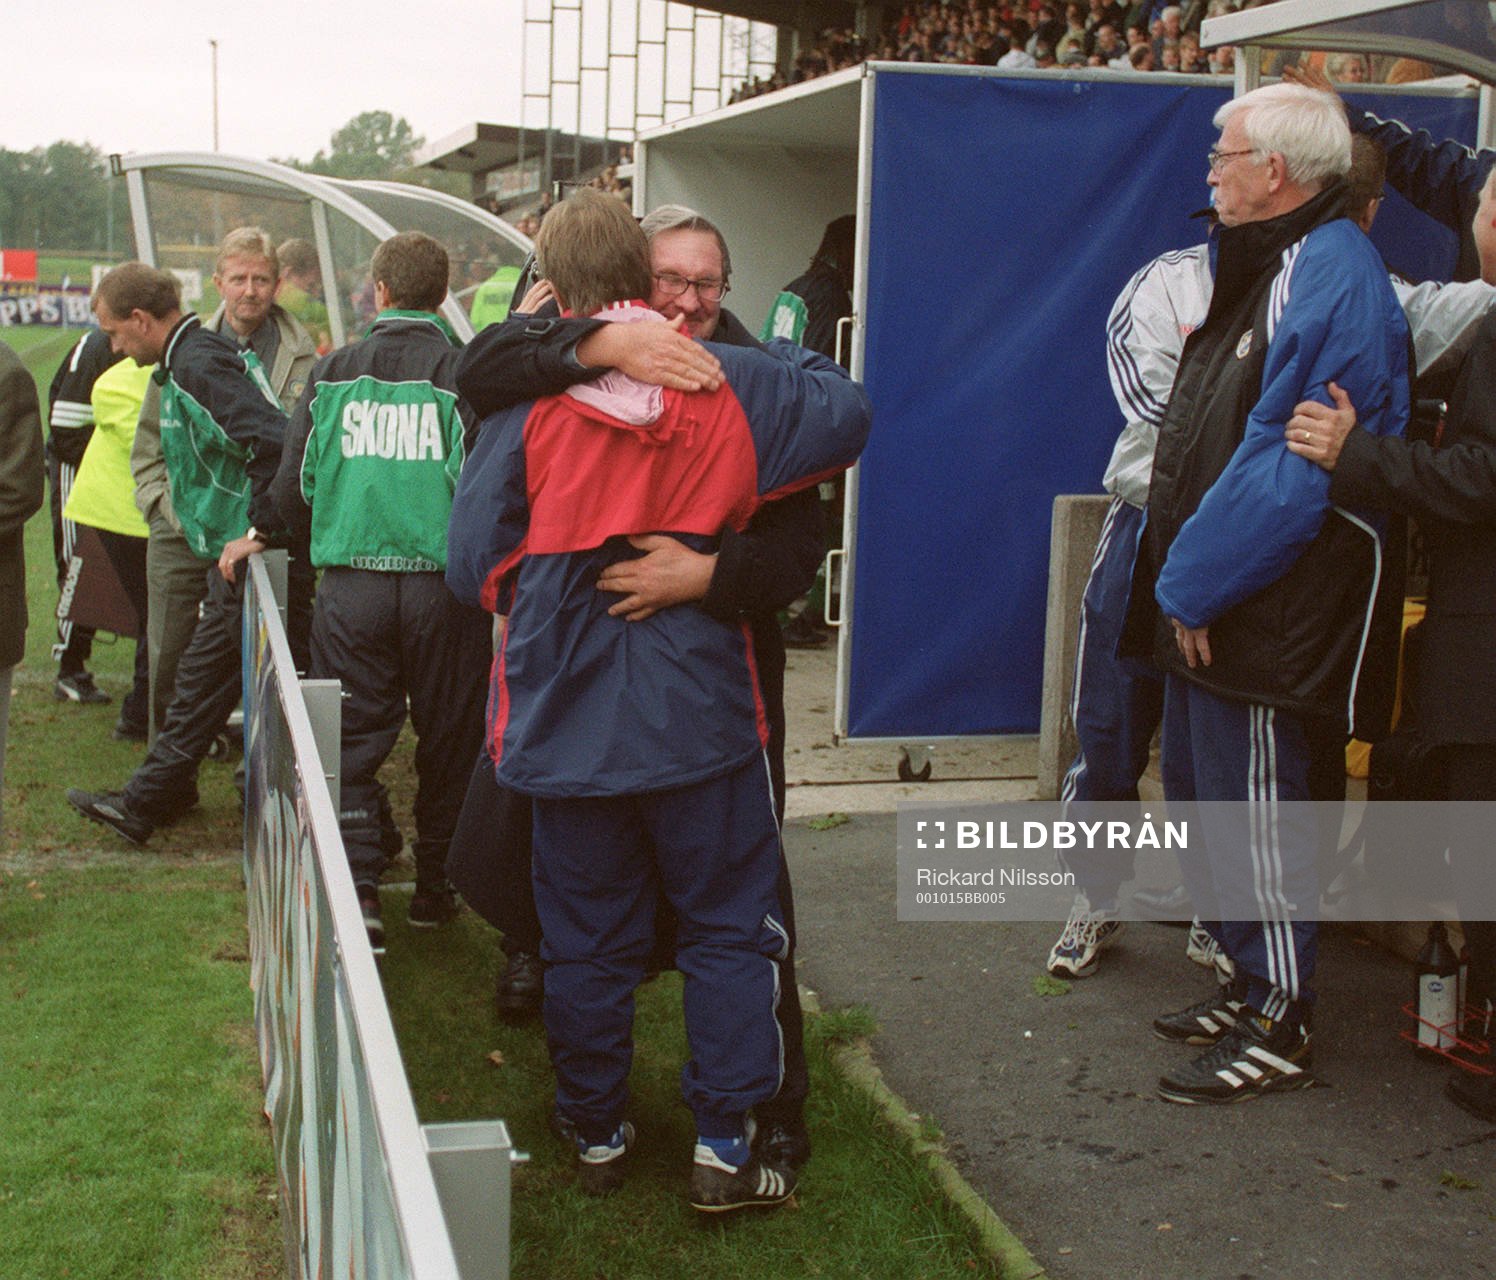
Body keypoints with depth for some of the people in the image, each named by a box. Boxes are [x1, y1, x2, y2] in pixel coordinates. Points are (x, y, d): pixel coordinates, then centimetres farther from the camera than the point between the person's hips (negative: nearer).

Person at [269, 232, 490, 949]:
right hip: (445, 585, -1)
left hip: (350, 585, 1)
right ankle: (435, 884, 23)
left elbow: (290, 488, 5)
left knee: (352, 737, 8)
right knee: (447, 737, 14)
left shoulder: (332, 373, 2)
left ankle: (357, 884, -5)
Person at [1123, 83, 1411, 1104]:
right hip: (1206, 600, 10)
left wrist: (1195, 585, -17)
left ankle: (1282, 1032, 11)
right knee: (1204, 800, 18)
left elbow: (1291, 466, -23)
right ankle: (1252, 988, 32)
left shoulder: (1332, 279, -18)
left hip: (1267, 619, -10)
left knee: (1254, 814, -2)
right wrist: (1183, 580, 13)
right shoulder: (1265, 267, 15)